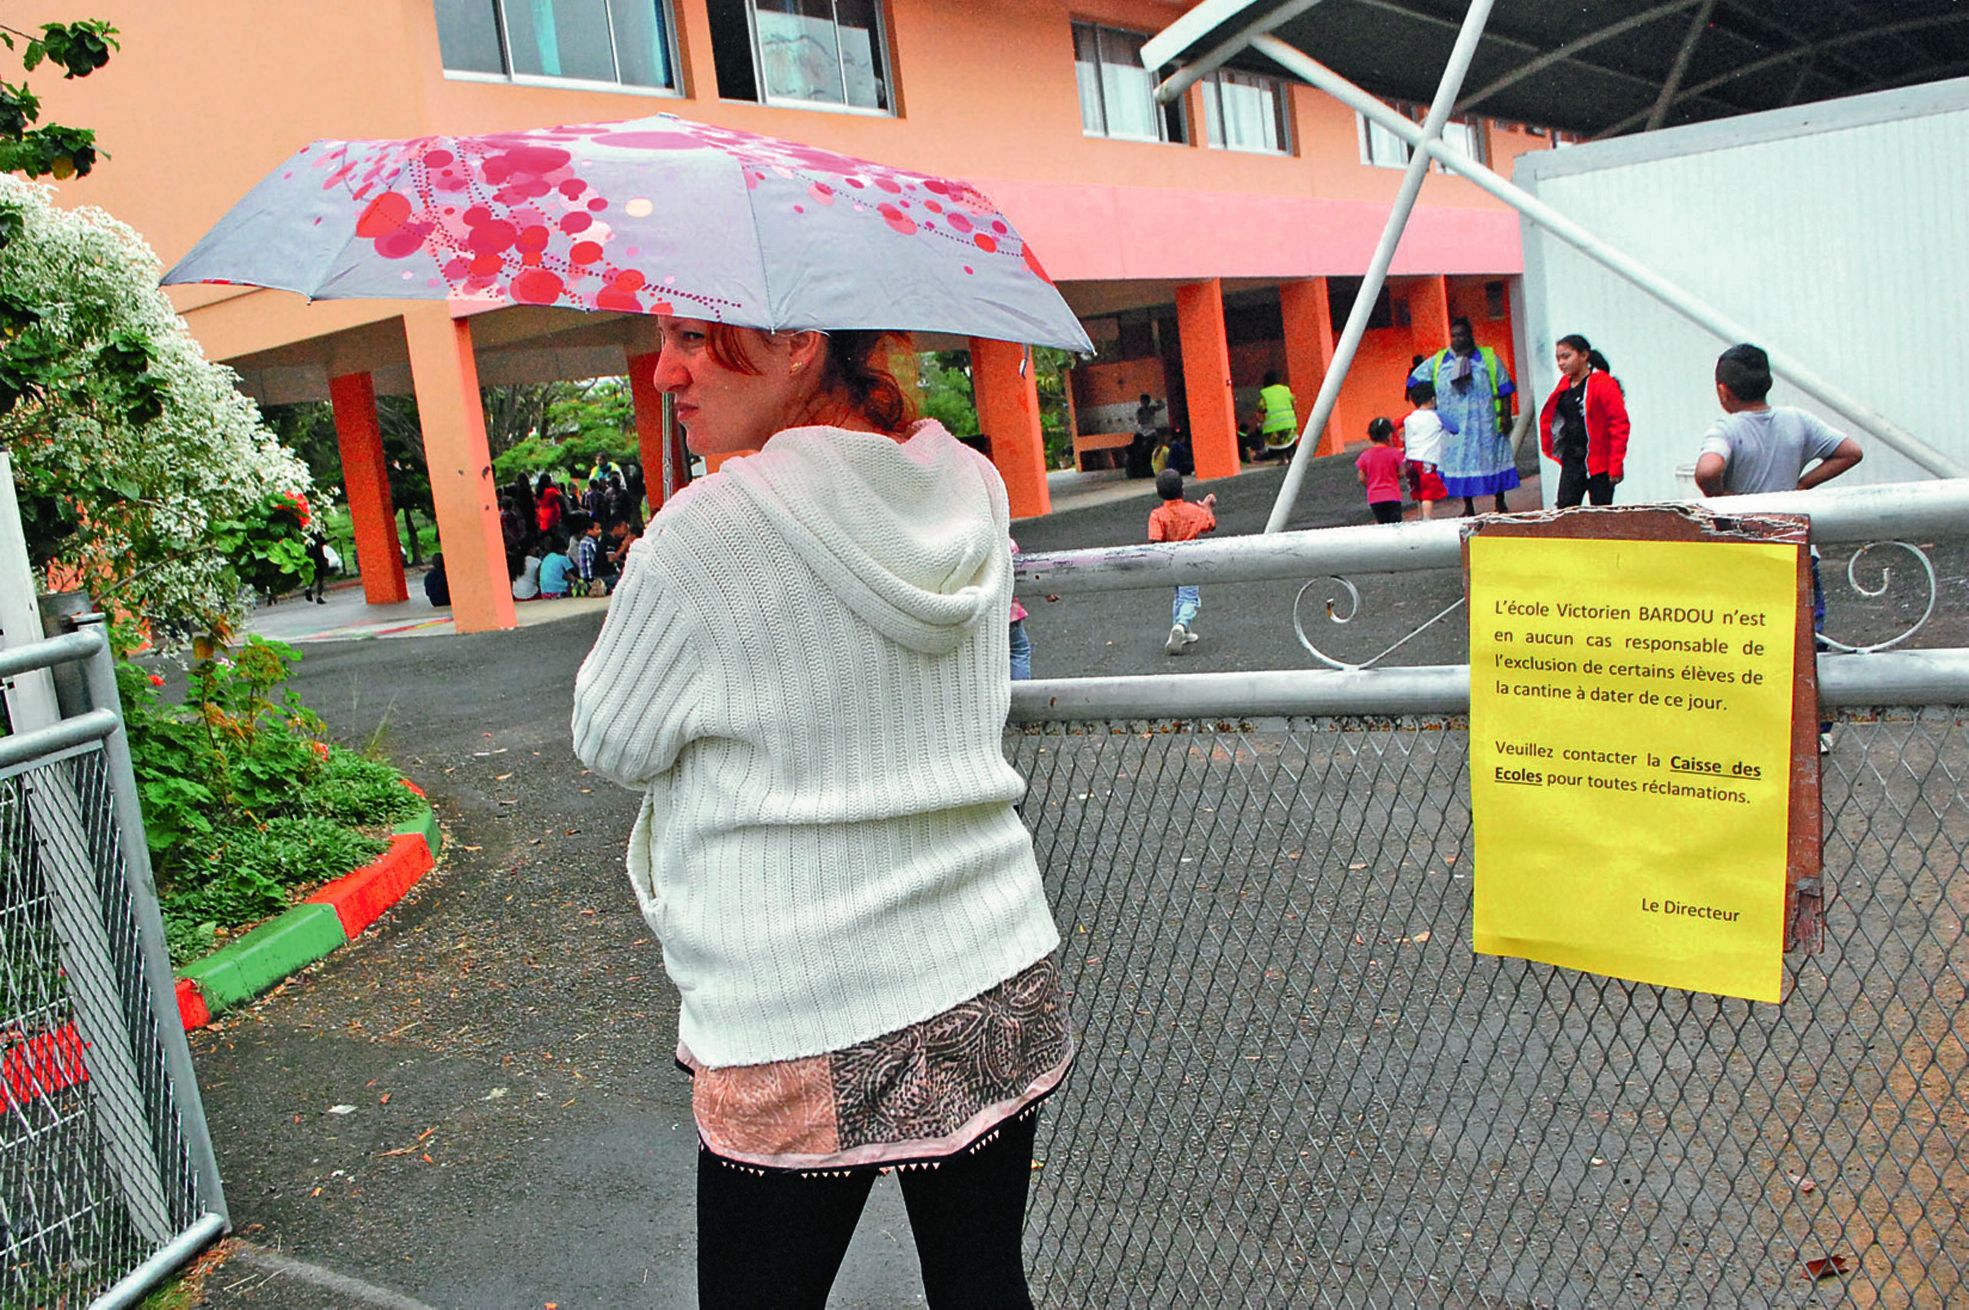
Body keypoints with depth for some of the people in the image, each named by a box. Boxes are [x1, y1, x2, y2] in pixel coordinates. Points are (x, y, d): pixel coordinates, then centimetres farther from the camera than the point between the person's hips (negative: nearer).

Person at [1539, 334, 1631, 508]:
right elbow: (1548, 418, 21)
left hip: (1599, 463, -6)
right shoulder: (1564, 386, 9)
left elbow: (1619, 424, -14)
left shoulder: (1604, 384, -10)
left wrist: (1616, 464, -18)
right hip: (1571, 462, 6)